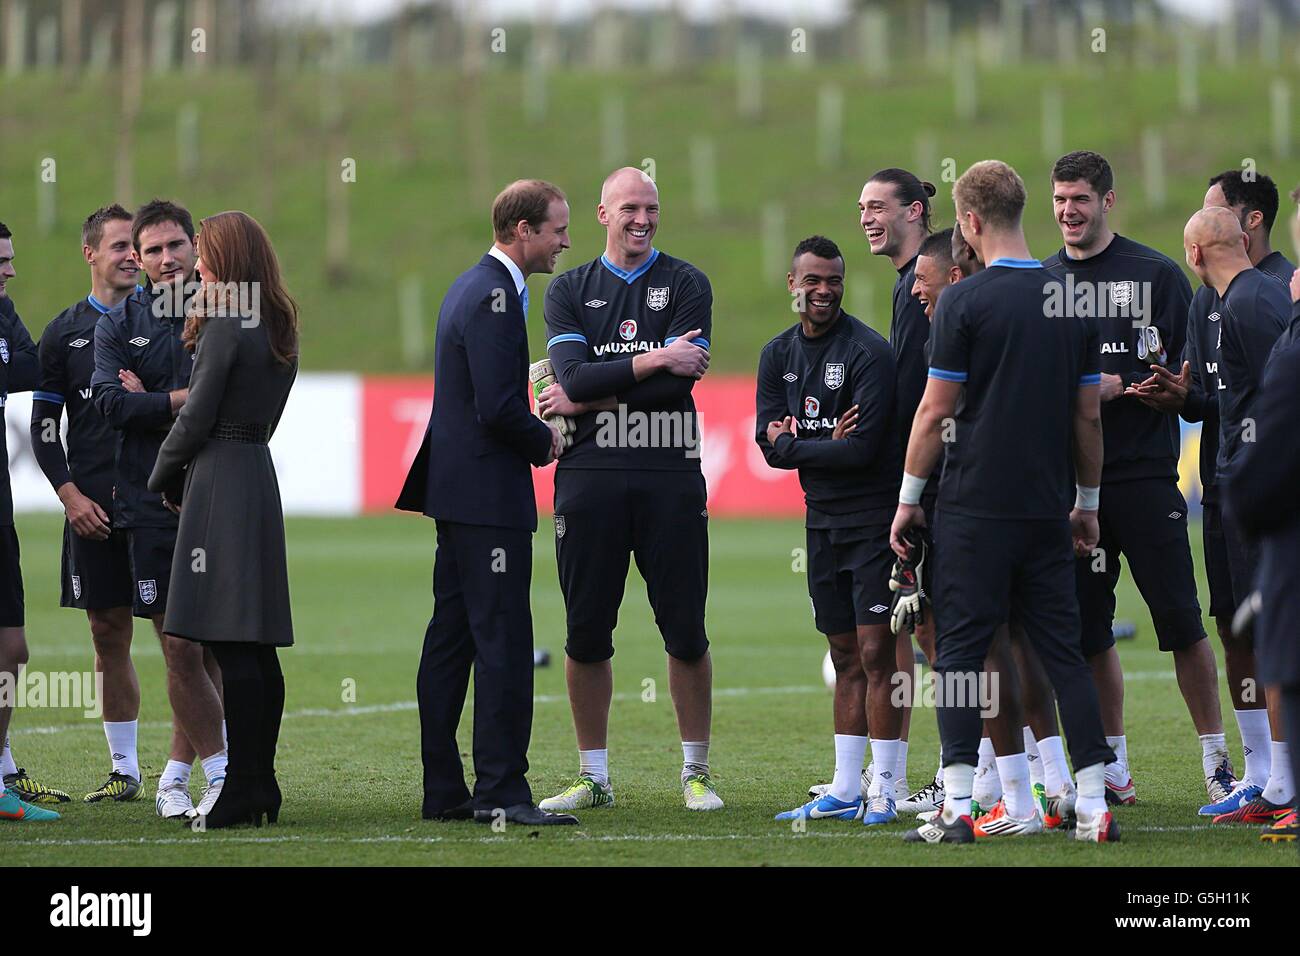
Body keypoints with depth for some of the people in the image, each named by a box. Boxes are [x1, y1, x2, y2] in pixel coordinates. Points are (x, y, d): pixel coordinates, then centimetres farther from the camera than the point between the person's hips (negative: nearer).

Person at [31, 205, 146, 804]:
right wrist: (70, 495, -2)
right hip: (93, 509, 2)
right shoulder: (64, 333, 9)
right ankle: (125, 771, 13)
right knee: (108, 632, 6)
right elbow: (44, 427, 10)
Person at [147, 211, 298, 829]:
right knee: (258, 648, 10)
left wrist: (163, 479, 5)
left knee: (231, 648, -9)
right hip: (260, 481, 9)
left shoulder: (225, 328, -12)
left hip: (219, 481, -9)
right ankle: (261, 786, 12)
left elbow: (196, 421, -12)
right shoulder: (278, 330, 14)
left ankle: (242, 788, -11)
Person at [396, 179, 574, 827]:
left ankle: (444, 791, 13)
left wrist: (533, 437, 8)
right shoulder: (495, 296, -16)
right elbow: (498, 409, -23)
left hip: (456, 490, 11)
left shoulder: (471, 287, 17)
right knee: (504, 643, -9)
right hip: (488, 495, -11)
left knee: (450, 641, 10)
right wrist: (545, 441, -5)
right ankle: (500, 791, -9)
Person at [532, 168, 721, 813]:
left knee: (686, 632, 0)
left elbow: (681, 382, -7)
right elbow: (574, 375, -6)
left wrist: (587, 400, -6)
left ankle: (696, 771, 12)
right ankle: (593, 777, 13)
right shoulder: (570, 291, 10)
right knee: (586, 634, 3)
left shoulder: (685, 285, 6)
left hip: (670, 475, -1)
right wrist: (655, 359, -12)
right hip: (590, 474, 1)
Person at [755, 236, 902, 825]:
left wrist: (795, 444, -8)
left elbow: (864, 449, -19)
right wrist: (829, 443, -13)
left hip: (875, 517, -6)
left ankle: (883, 791, -7)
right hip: (824, 521, 7)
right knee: (847, 658, 11)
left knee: (877, 654, -9)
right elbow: (770, 446, 2)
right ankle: (845, 791, 14)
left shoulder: (869, 352, -12)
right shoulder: (779, 355, 10)